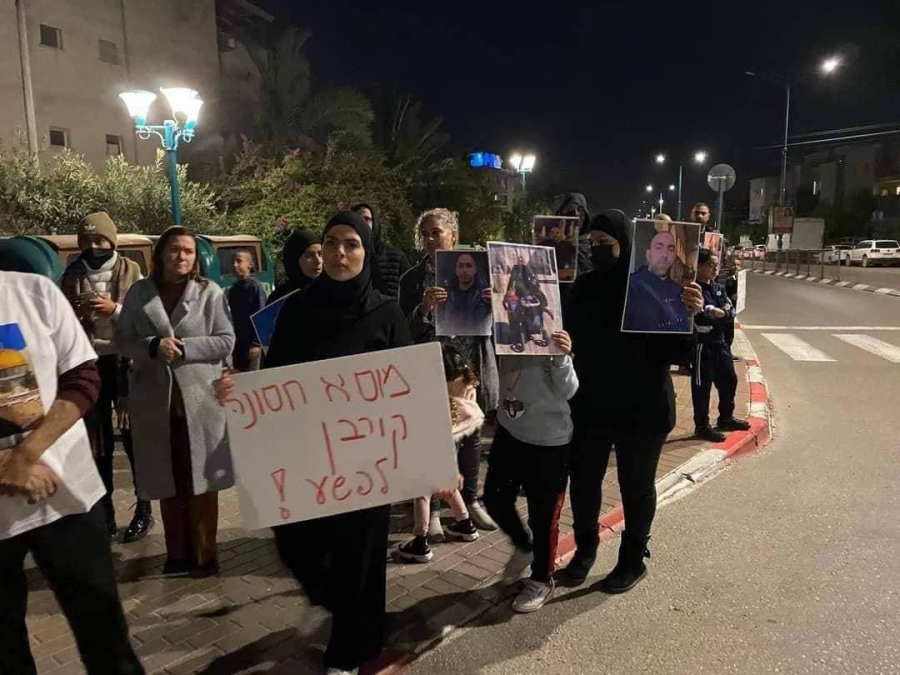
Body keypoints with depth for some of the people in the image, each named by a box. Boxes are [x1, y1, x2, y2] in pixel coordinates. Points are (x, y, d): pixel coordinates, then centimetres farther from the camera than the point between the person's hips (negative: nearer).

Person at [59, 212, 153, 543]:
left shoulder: (131, 271, 2)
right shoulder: (71, 275, 7)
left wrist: (114, 309, -17)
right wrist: (77, 312, -10)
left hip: (125, 361, -2)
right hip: (89, 362, 3)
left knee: (134, 435, 2)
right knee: (98, 440, 9)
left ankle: (144, 508, 13)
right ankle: (104, 512, 20)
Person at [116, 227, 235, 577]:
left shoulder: (210, 292, 0)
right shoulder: (139, 292, 6)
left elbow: (226, 341, -4)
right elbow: (123, 339, 4)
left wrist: (184, 347, -16)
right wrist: (154, 346, -15)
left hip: (200, 398, -2)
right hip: (155, 399, 2)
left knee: (200, 481, 5)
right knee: (167, 483, 11)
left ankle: (204, 554, 19)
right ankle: (177, 553, 26)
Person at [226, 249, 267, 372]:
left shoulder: (255, 287, -9)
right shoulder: (232, 289, 13)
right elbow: (231, 318, 17)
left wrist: (256, 343, -19)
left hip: (250, 344, -7)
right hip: (236, 343, 7)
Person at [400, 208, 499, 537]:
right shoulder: (413, 279, -3)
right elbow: (407, 331, -8)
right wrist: (425, 307, -26)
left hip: (471, 366, 3)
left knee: (471, 435, 14)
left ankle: (470, 499, 33)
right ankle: (432, 509, 19)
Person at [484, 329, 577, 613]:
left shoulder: (556, 333, -17)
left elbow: (567, 391, -17)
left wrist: (562, 358, -34)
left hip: (548, 439, -5)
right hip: (508, 430, 5)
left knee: (543, 515, 8)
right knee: (495, 498, 18)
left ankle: (542, 581, 33)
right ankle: (523, 546, 47)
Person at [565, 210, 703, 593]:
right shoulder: (584, 285, 1)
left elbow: (676, 348, -14)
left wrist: (690, 315, -33)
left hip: (643, 408, -3)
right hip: (591, 404, 4)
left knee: (636, 485, 12)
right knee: (582, 480, 12)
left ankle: (633, 560, 33)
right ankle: (585, 547, 37)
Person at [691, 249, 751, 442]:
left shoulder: (719, 288, 11)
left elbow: (731, 313, 2)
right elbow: (701, 320, -23)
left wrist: (717, 314, -16)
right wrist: (721, 314, -13)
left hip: (720, 342, 8)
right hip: (702, 344, -8)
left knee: (729, 380, 18)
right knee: (702, 386, 1)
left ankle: (726, 418, 35)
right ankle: (702, 426, 12)